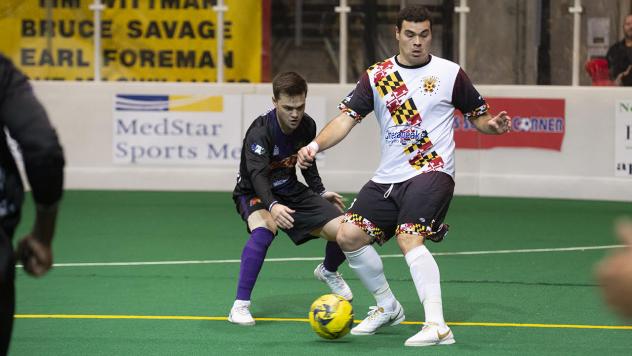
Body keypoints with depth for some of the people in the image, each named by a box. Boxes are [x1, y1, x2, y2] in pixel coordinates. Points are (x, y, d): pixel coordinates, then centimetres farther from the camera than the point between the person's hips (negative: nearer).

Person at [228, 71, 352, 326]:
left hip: (290, 190, 6)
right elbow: (258, 174, -40)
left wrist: (321, 193, 17)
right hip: (255, 193, -6)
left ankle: (328, 271, 32)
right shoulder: (260, 131, -28)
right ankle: (240, 306, -35)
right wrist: (272, 205, -57)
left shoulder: (307, 126, -8)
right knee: (264, 228, -40)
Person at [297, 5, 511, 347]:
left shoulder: (450, 73, 0)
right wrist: (315, 145, -18)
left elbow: (478, 116, 7)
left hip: (431, 172, -5)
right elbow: (346, 117, -1)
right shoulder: (377, 76, 6)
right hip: (388, 177, 5)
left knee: (408, 238, -26)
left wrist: (493, 124, -16)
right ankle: (387, 307, 21)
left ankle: (437, 326, -31)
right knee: (348, 236, -1)